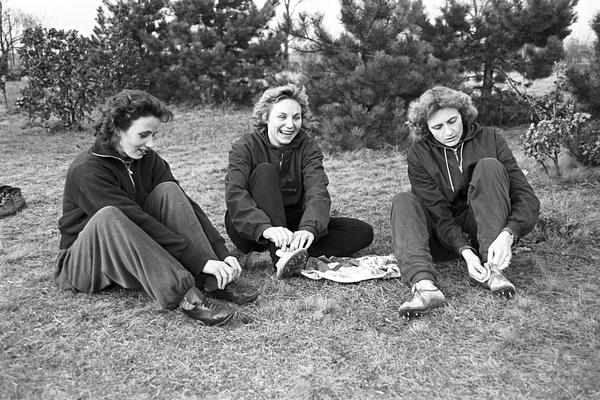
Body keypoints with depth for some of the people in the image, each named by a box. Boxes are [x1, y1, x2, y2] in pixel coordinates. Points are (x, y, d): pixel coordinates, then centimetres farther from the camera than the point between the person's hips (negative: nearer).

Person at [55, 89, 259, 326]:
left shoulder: (148, 159, -2)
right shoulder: (87, 170, -23)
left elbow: (185, 205, -9)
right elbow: (139, 221, -31)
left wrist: (222, 254, -21)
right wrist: (200, 261, -34)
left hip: (135, 255, 6)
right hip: (84, 263, -5)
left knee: (169, 191, -17)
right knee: (108, 217, -37)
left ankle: (213, 281, -26)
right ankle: (183, 295, -43)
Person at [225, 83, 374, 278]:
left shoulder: (308, 148, -3)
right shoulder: (245, 147, -10)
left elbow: (318, 192, -20)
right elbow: (234, 194, -27)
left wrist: (309, 228, -42)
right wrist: (266, 229, -45)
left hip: (291, 225, 3)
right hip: (249, 229, -3)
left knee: (363, 232, -13)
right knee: (265, 171, -28)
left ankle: (292, 253, -32)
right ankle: (280, 255, -42)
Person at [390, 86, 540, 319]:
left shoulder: (489, 140, -5)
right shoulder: (419, 155, -7)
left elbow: (527, 197, -13)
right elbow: (438, 214, -16)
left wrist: (507, 235, -32)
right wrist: (466, 252, -32)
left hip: (483, 231, 0)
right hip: (444, 238, 1)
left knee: (489, 167, -21)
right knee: (404, 201, -24)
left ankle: (490, 268, -29)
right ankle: (424, 285, -47)